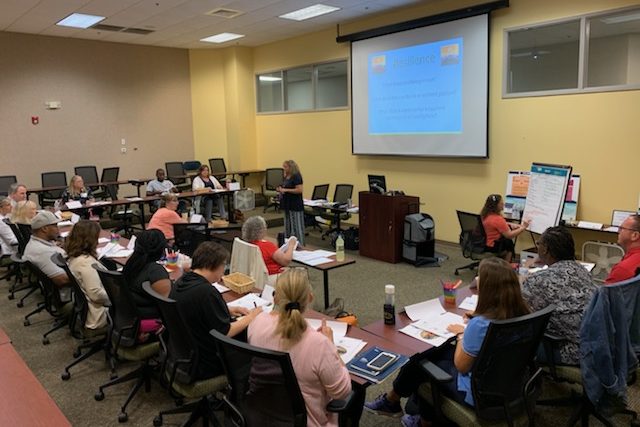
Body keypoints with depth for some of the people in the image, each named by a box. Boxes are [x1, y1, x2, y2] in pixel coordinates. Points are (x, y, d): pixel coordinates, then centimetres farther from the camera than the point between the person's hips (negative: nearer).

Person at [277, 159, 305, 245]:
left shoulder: (296, 176, -13)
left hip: (296, 205, -9)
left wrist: (285, 190, -23)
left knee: (297, 226, -5)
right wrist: (281, 189, 3)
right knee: (288, 225, 14)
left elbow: (299, 190, -22)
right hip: (288, 204, 9)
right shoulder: (286, 177, 13)